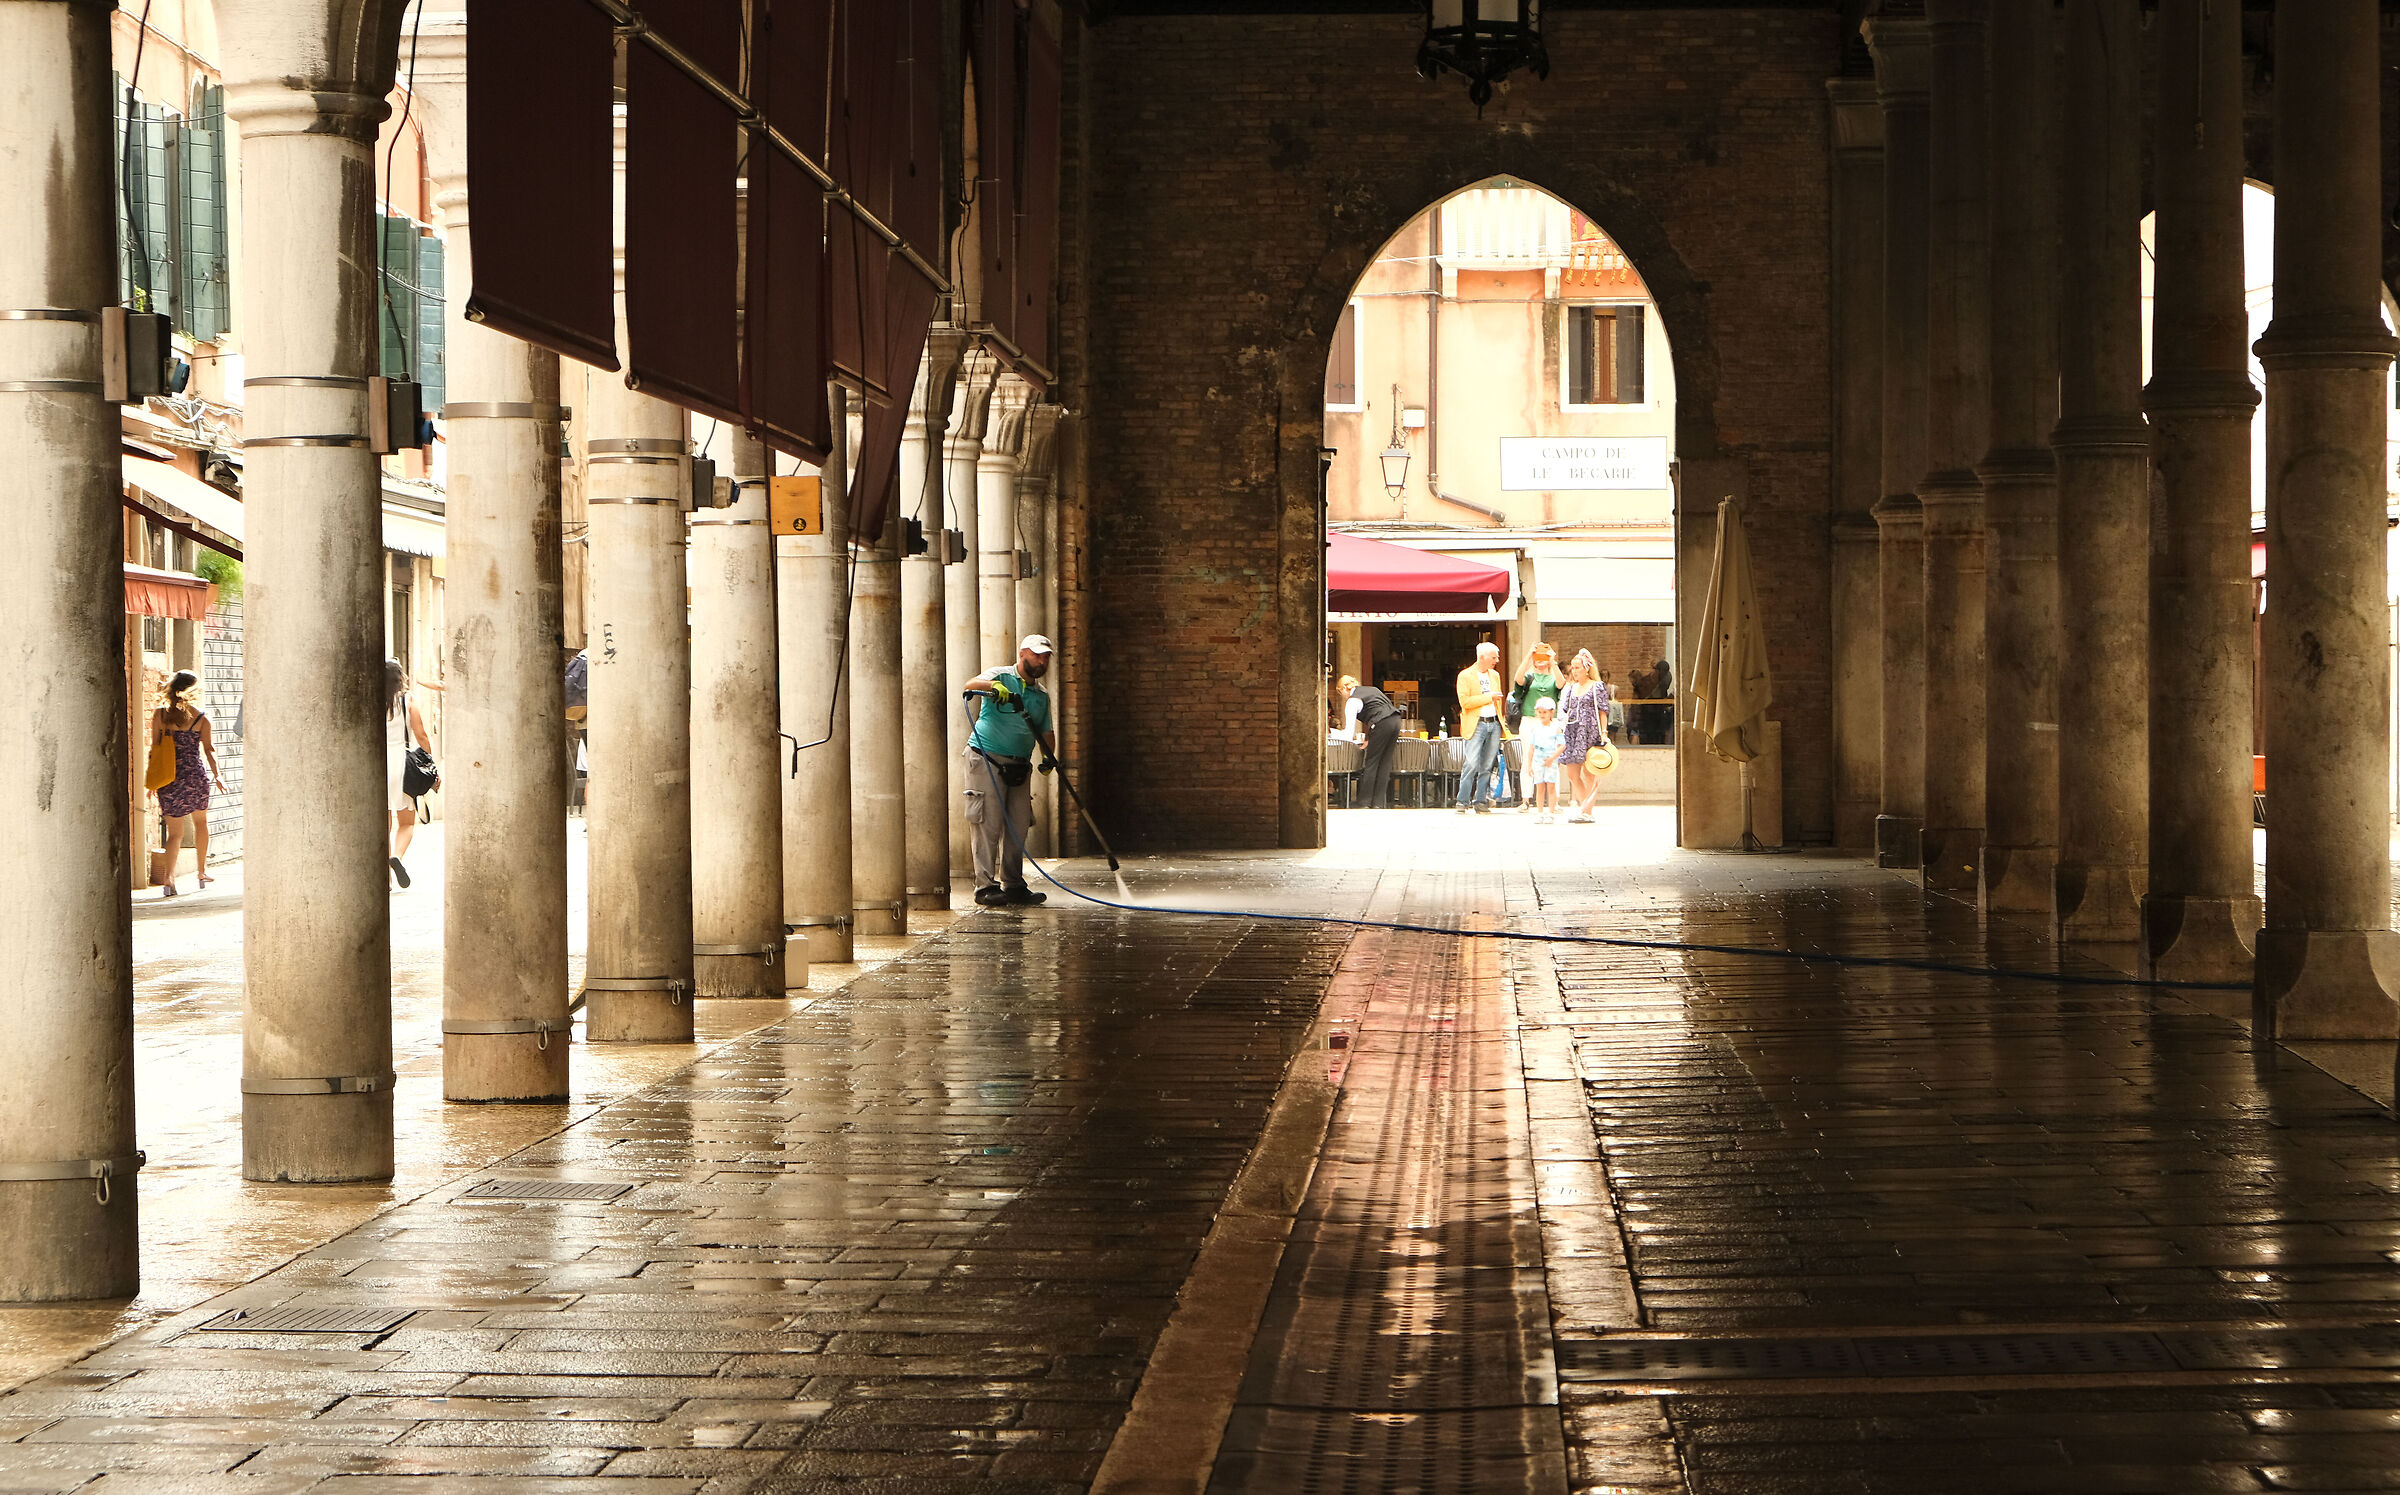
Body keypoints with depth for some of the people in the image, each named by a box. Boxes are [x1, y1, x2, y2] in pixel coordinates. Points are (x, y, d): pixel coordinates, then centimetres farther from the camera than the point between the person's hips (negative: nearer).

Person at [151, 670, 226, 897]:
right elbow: (208, 749, -6)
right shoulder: (200, 717, -3)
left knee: (175, 832, 3)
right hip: (195, 776, -1)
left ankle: (168, 878, -16)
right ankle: (202, 872, 30)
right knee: (200, 821, 24)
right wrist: (217, 776, -1)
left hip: (169, 778, 1)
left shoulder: (159, 714, 0)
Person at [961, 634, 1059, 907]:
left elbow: (1045, 732, 18)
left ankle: (1013, 885, 14)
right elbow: (971, 685, -20)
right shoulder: (1001, 677, -1)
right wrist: (993, 686, -41)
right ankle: (985, 885, -7)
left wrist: (1050, 757, -2)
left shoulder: (1042, 696, 17)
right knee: (989, 824, -9)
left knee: (1018, 826, 6)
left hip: (1019, 767, 7)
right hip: (987, 761, -6)